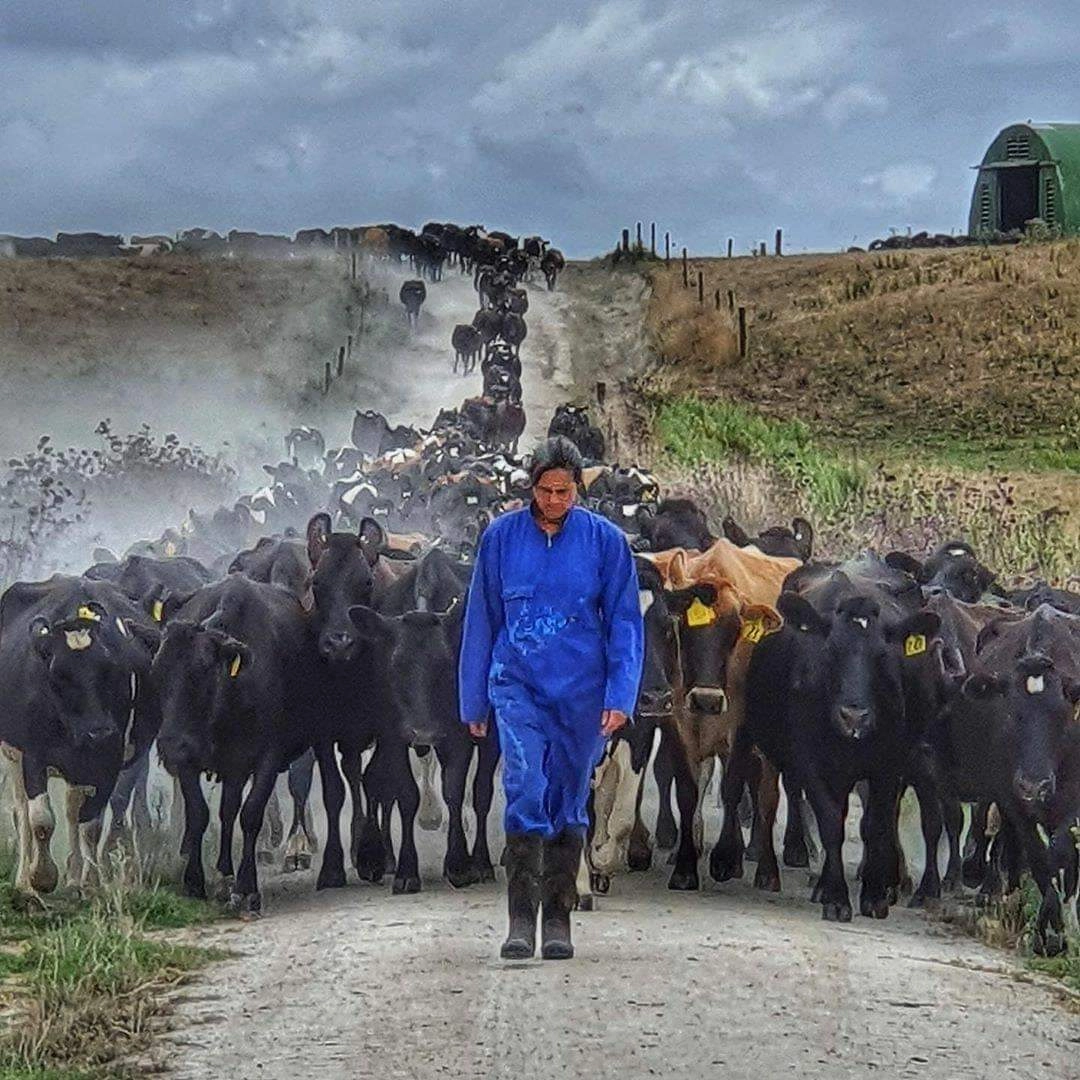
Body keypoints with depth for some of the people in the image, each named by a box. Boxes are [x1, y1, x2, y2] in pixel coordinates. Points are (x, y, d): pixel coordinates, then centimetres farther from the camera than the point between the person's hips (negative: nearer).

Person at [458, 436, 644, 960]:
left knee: (568, 803, 7)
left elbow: (624, 623, 2)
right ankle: (521, 920, -11)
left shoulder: (605, 540, -1)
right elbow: (481, 621, 8)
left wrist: (620, 696, -7)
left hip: (581, 691, 1)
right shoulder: (502, 536, 1)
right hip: (518, 685, 0)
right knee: (527, 792, -15)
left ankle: (557, 921, 17)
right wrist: (474, 701, 9)